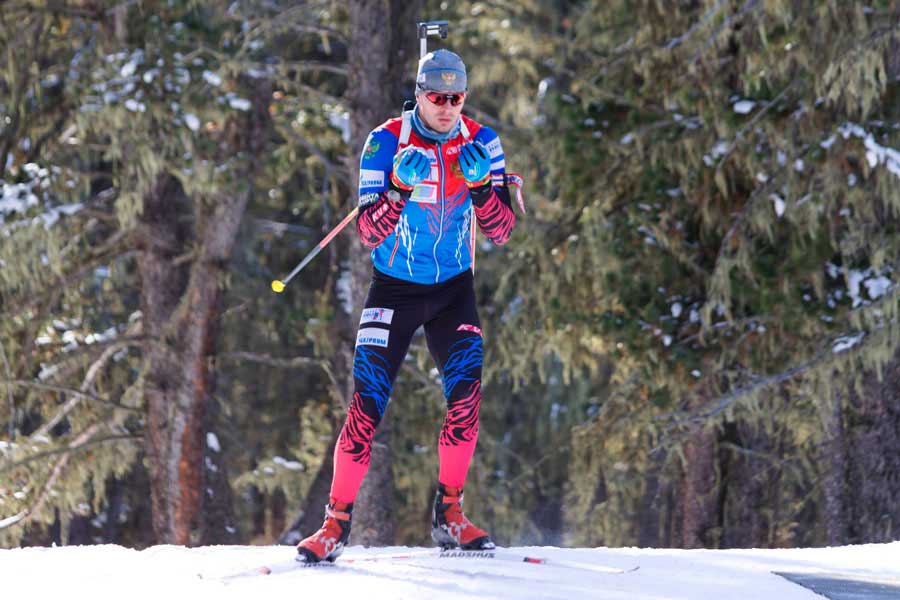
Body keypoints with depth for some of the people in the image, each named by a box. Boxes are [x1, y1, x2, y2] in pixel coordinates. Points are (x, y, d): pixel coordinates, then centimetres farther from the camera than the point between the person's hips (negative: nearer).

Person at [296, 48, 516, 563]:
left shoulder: (481, 143, -7)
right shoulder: (386, 143, -14)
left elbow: (501, 232, -9)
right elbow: (369, 233, -19)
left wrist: (478, 185, -27)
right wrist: (401, 188, -36)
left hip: (453, 288, 2)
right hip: (394, 288, -2)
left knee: (467, 394, -13)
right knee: (367, 403, -11)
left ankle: (449, 515, 1)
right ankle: (337, 524, -3)